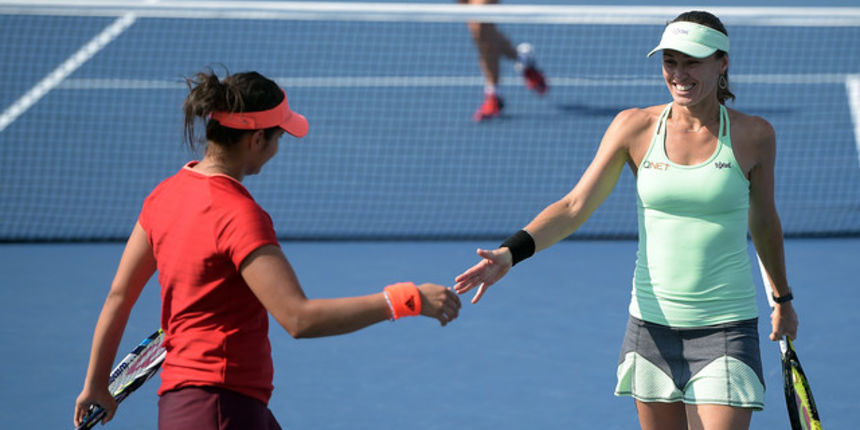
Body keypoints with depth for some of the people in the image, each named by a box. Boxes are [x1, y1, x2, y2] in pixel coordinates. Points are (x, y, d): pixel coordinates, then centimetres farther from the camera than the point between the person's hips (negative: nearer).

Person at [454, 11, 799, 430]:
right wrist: (510, 253, -17)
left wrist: (782, 299, 26)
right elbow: (574, 206, -2)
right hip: (652, 327, 2)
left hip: (724, 330, -2)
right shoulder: (635, 127, -1)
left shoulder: (753, 135, -2)